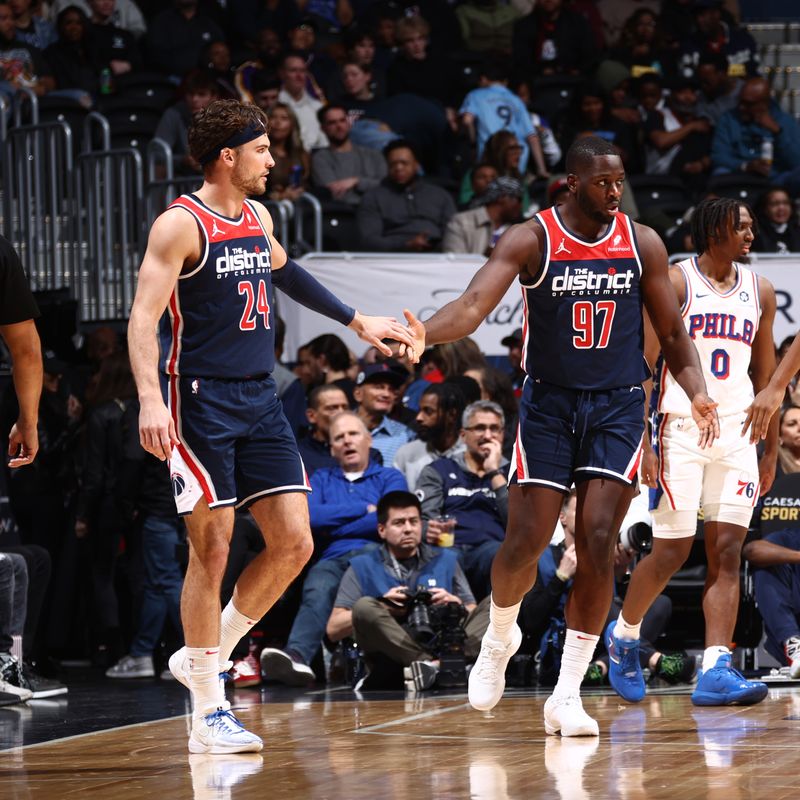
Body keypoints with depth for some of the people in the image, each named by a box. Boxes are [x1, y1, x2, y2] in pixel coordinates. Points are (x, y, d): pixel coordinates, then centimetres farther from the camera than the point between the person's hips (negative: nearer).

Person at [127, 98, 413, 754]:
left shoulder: (258, 218, 14)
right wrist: (150, 399, -31)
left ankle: (205, 657, 18)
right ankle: (208, 713, 2)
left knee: (294, 544, 0)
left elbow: (283, 272, 35)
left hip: (260, 402, 7)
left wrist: (356, 322, 43)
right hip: (200, 399, -7)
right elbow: (143, 317, -17)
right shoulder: (181, 225, -10)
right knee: (212, 550, -6)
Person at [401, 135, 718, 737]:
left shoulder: (642, 244, 1)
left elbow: (672, 332, 8)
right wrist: (423, 336, -41)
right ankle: (500, 637, 30)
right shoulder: (531, 241, -8)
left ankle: (567, 696, -3)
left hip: (618, 405, 1)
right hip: (549, 403, -1)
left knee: (598, 544, -10)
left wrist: (697, 392, -9)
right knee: (525, 545, -4)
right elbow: (475, 303, -21)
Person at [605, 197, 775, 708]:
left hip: (736, 435, 5)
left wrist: (770, 449, 15)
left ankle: (717, 672, -11)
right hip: (681, 431, -5)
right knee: (672, 552, -3)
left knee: (728, 553, -5)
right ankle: (624, 634, 23)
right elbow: (642, 366, -8)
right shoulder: (675, 283, -6)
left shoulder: (760, 291, 10)